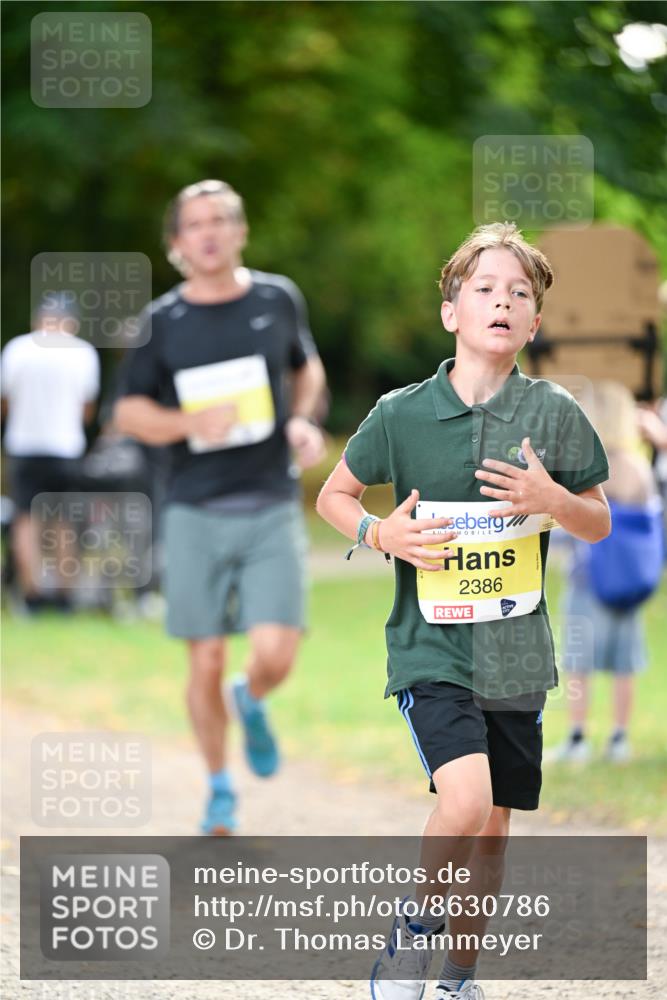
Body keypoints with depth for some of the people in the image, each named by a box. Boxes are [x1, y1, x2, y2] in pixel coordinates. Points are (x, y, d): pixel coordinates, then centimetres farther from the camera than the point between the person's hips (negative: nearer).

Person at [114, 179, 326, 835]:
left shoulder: (278, 300, 4)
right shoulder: (163, 321, 0)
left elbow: (307, 367, 23)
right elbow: (128, 413, 5)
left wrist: (304, 421, 2)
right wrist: (190, 423, -14)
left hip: (272, 512, 0)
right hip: (196, 515, 0)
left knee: (274, 655, -14)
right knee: (206, 663, 2)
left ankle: (251, 703, 23)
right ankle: (220, 789, 23)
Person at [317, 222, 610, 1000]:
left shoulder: (554, 413, 0)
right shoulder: (402, 413, -4)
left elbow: (599, 525, 8)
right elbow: (333, 495, 10)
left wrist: (554, 500, -14)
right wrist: (379, 533, -11)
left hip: (516, 652, 3)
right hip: (431, 645, -3)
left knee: (493, 828, 9)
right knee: (464, 802, -23)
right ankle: (414, 928, 2)